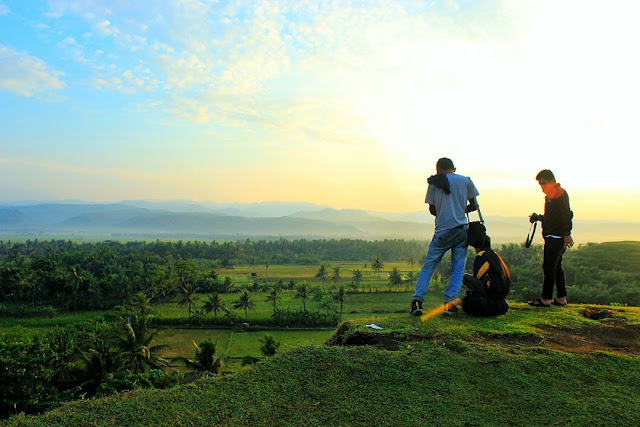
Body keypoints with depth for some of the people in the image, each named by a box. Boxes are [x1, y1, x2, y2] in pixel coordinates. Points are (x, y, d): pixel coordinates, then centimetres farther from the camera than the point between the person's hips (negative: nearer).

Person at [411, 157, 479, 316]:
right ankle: (449, 303, -1)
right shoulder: (466, 181, 5)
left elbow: (432, 210, 8)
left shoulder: (434, 183, 3)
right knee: (458, 269, 7)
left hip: (442, 232, 0)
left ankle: (417, 300, -4)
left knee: (428, 266, 7)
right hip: (461, 230, 1)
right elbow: (474, 206, 11)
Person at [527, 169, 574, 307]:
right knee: (556, 266, 13)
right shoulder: (550, 195, 20)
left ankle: (546, 299, -6)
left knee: (549, 266, -9)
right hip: (553, 237, 11)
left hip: (556, 237, -11)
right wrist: (538, 217, 15)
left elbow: (566, 215, -19)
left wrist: (567, 234, -24)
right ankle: (561, 298, 19)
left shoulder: (559, 193, -10)